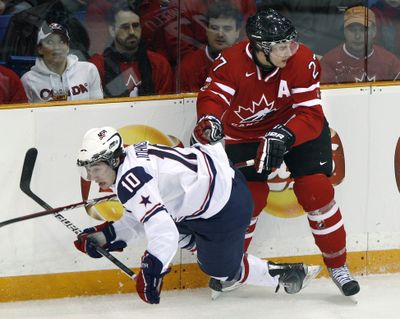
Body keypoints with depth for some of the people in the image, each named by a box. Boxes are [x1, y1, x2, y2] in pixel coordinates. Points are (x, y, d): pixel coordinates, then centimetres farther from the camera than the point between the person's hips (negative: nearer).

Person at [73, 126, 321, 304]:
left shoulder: (129, 181, -24)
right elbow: (138, 219, 14)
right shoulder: (129, 159, 8)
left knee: (221, 270, 11)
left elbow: (161, 228, -35)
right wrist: (105, 237, 5)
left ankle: (289, 274, 24)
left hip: (226, 207, -10)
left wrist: (150, 271, -33)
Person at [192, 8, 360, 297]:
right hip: (245, 134, 0)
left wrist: (284, 136, -43)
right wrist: (209, 120, -54)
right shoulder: (232, 62, -24)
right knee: (250, 196, -10)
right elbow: (212, 96, -30)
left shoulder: (303, 61, -24)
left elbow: (310, 113, -25)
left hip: (297, 128, 0)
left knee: (316, 189, -11)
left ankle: (337, 264, 5)